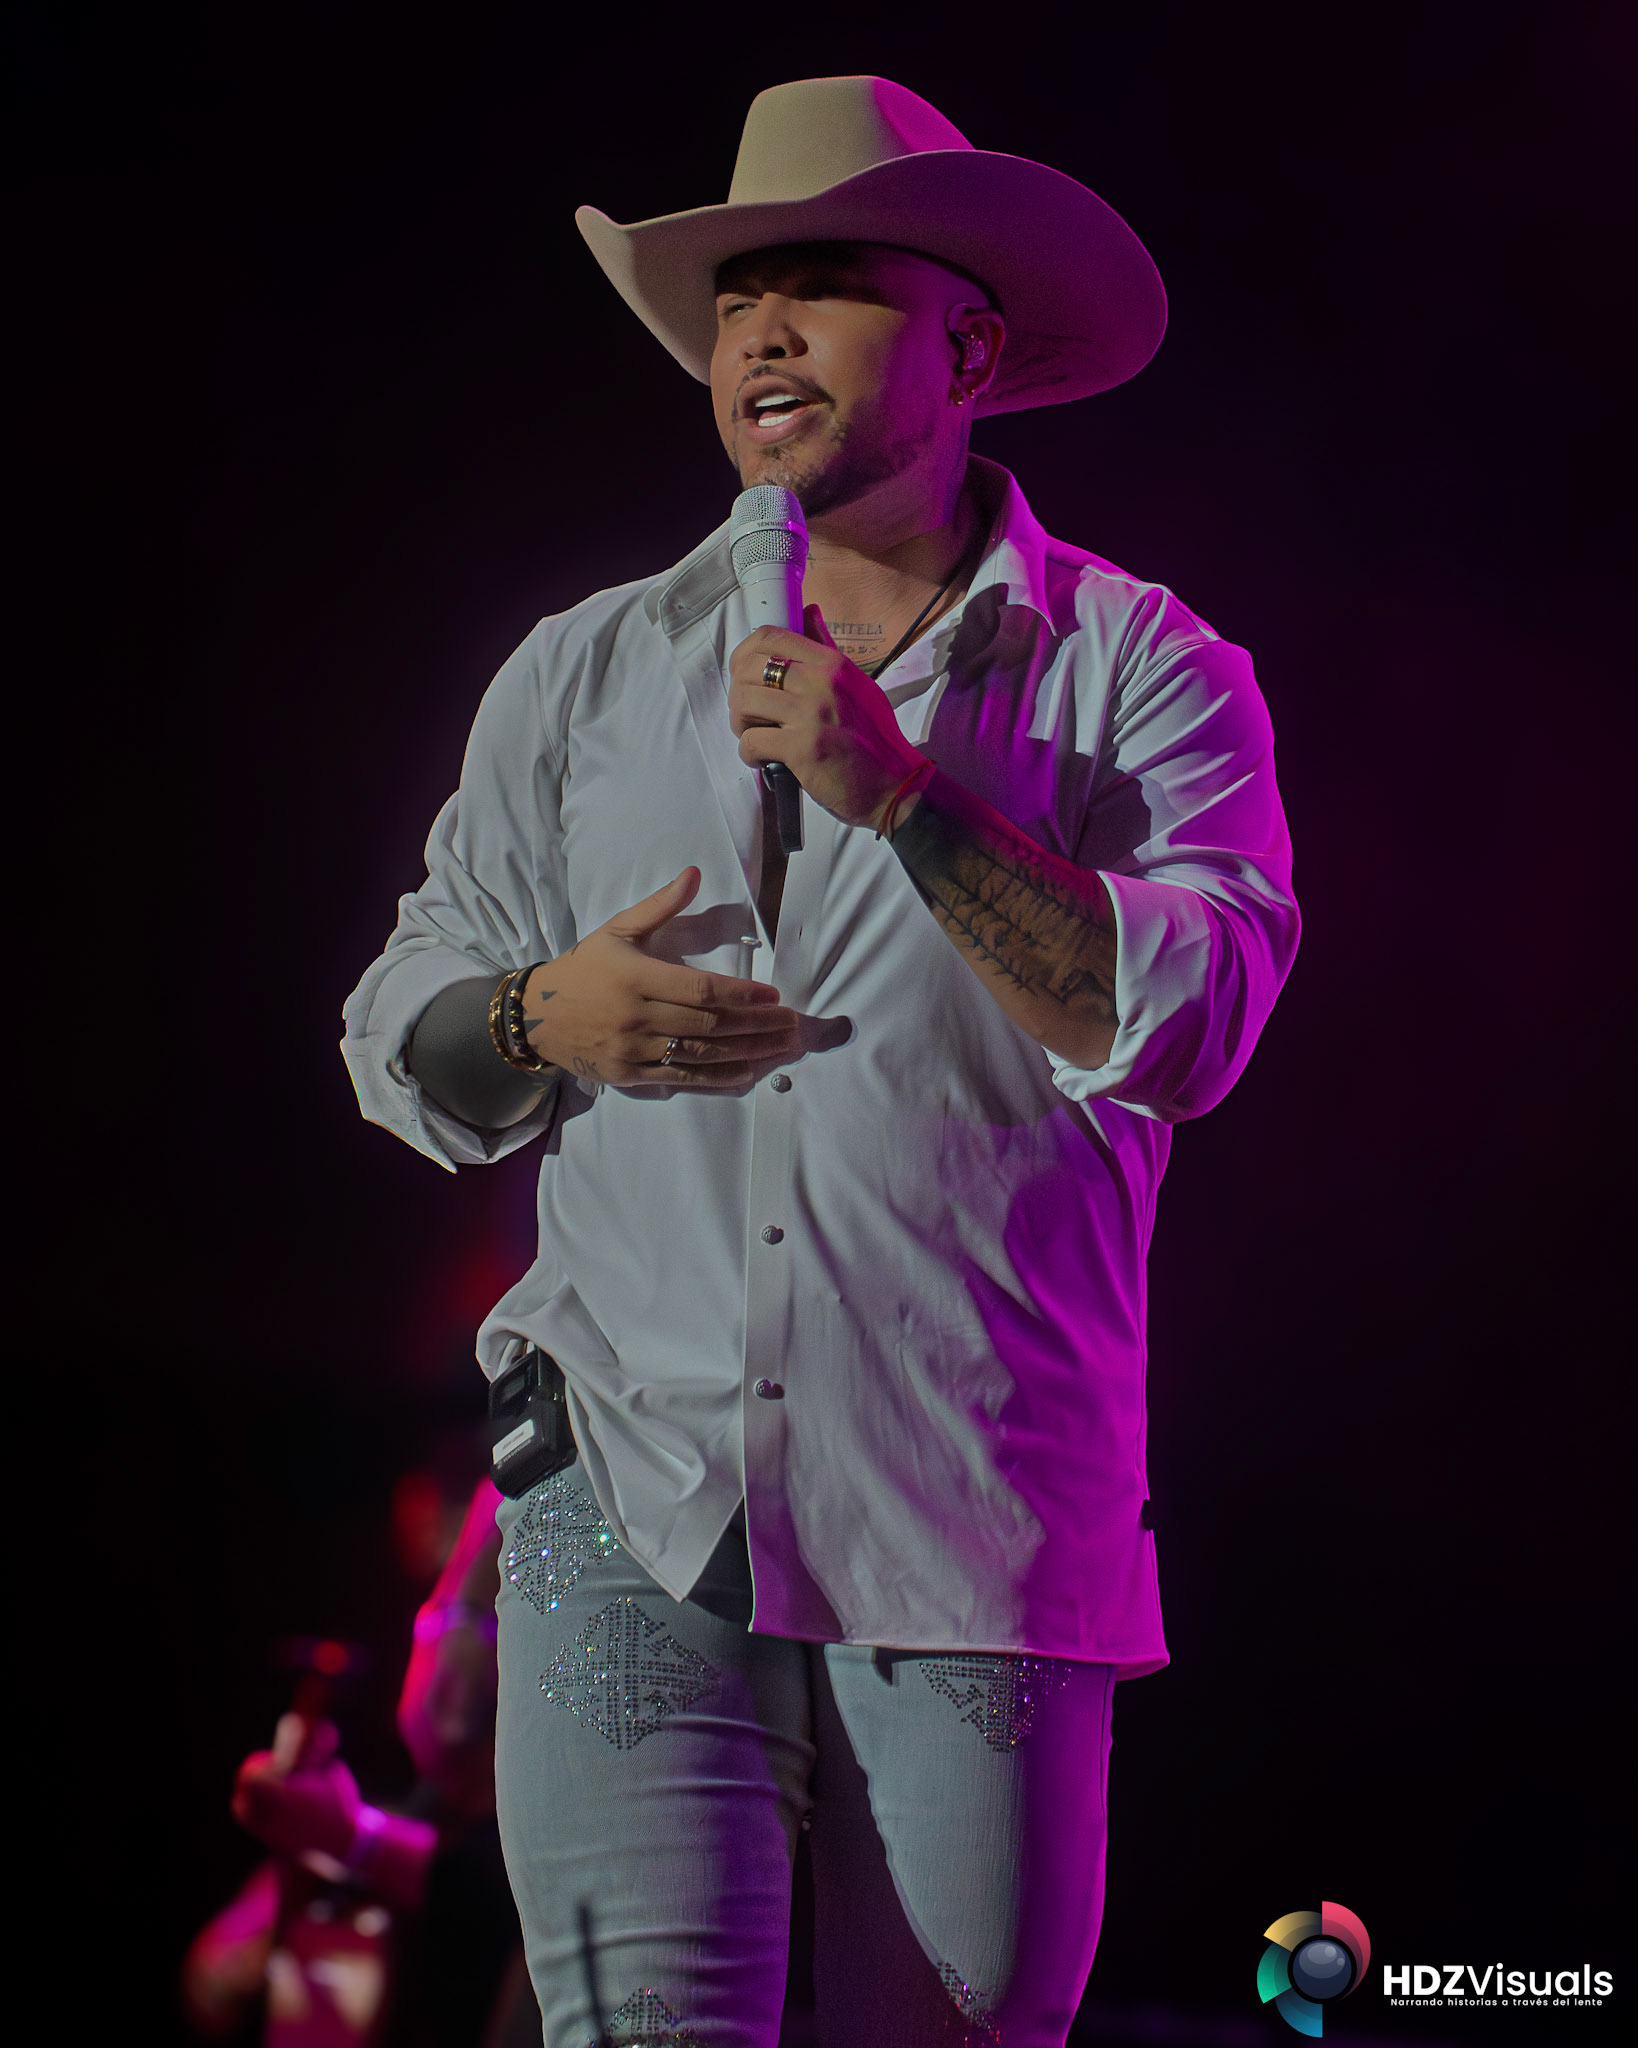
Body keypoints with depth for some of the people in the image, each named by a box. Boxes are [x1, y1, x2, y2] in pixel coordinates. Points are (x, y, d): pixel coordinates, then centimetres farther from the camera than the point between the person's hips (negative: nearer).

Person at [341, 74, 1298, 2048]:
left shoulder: (1141, 674, 5)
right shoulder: (585, 675, 14)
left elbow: (1185, 1021, -10)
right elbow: (398, 1036, 17)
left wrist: (900, 791, -17)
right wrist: (545, 1018, -5)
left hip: (975, 1558, -1)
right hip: (629, 1514, 1)